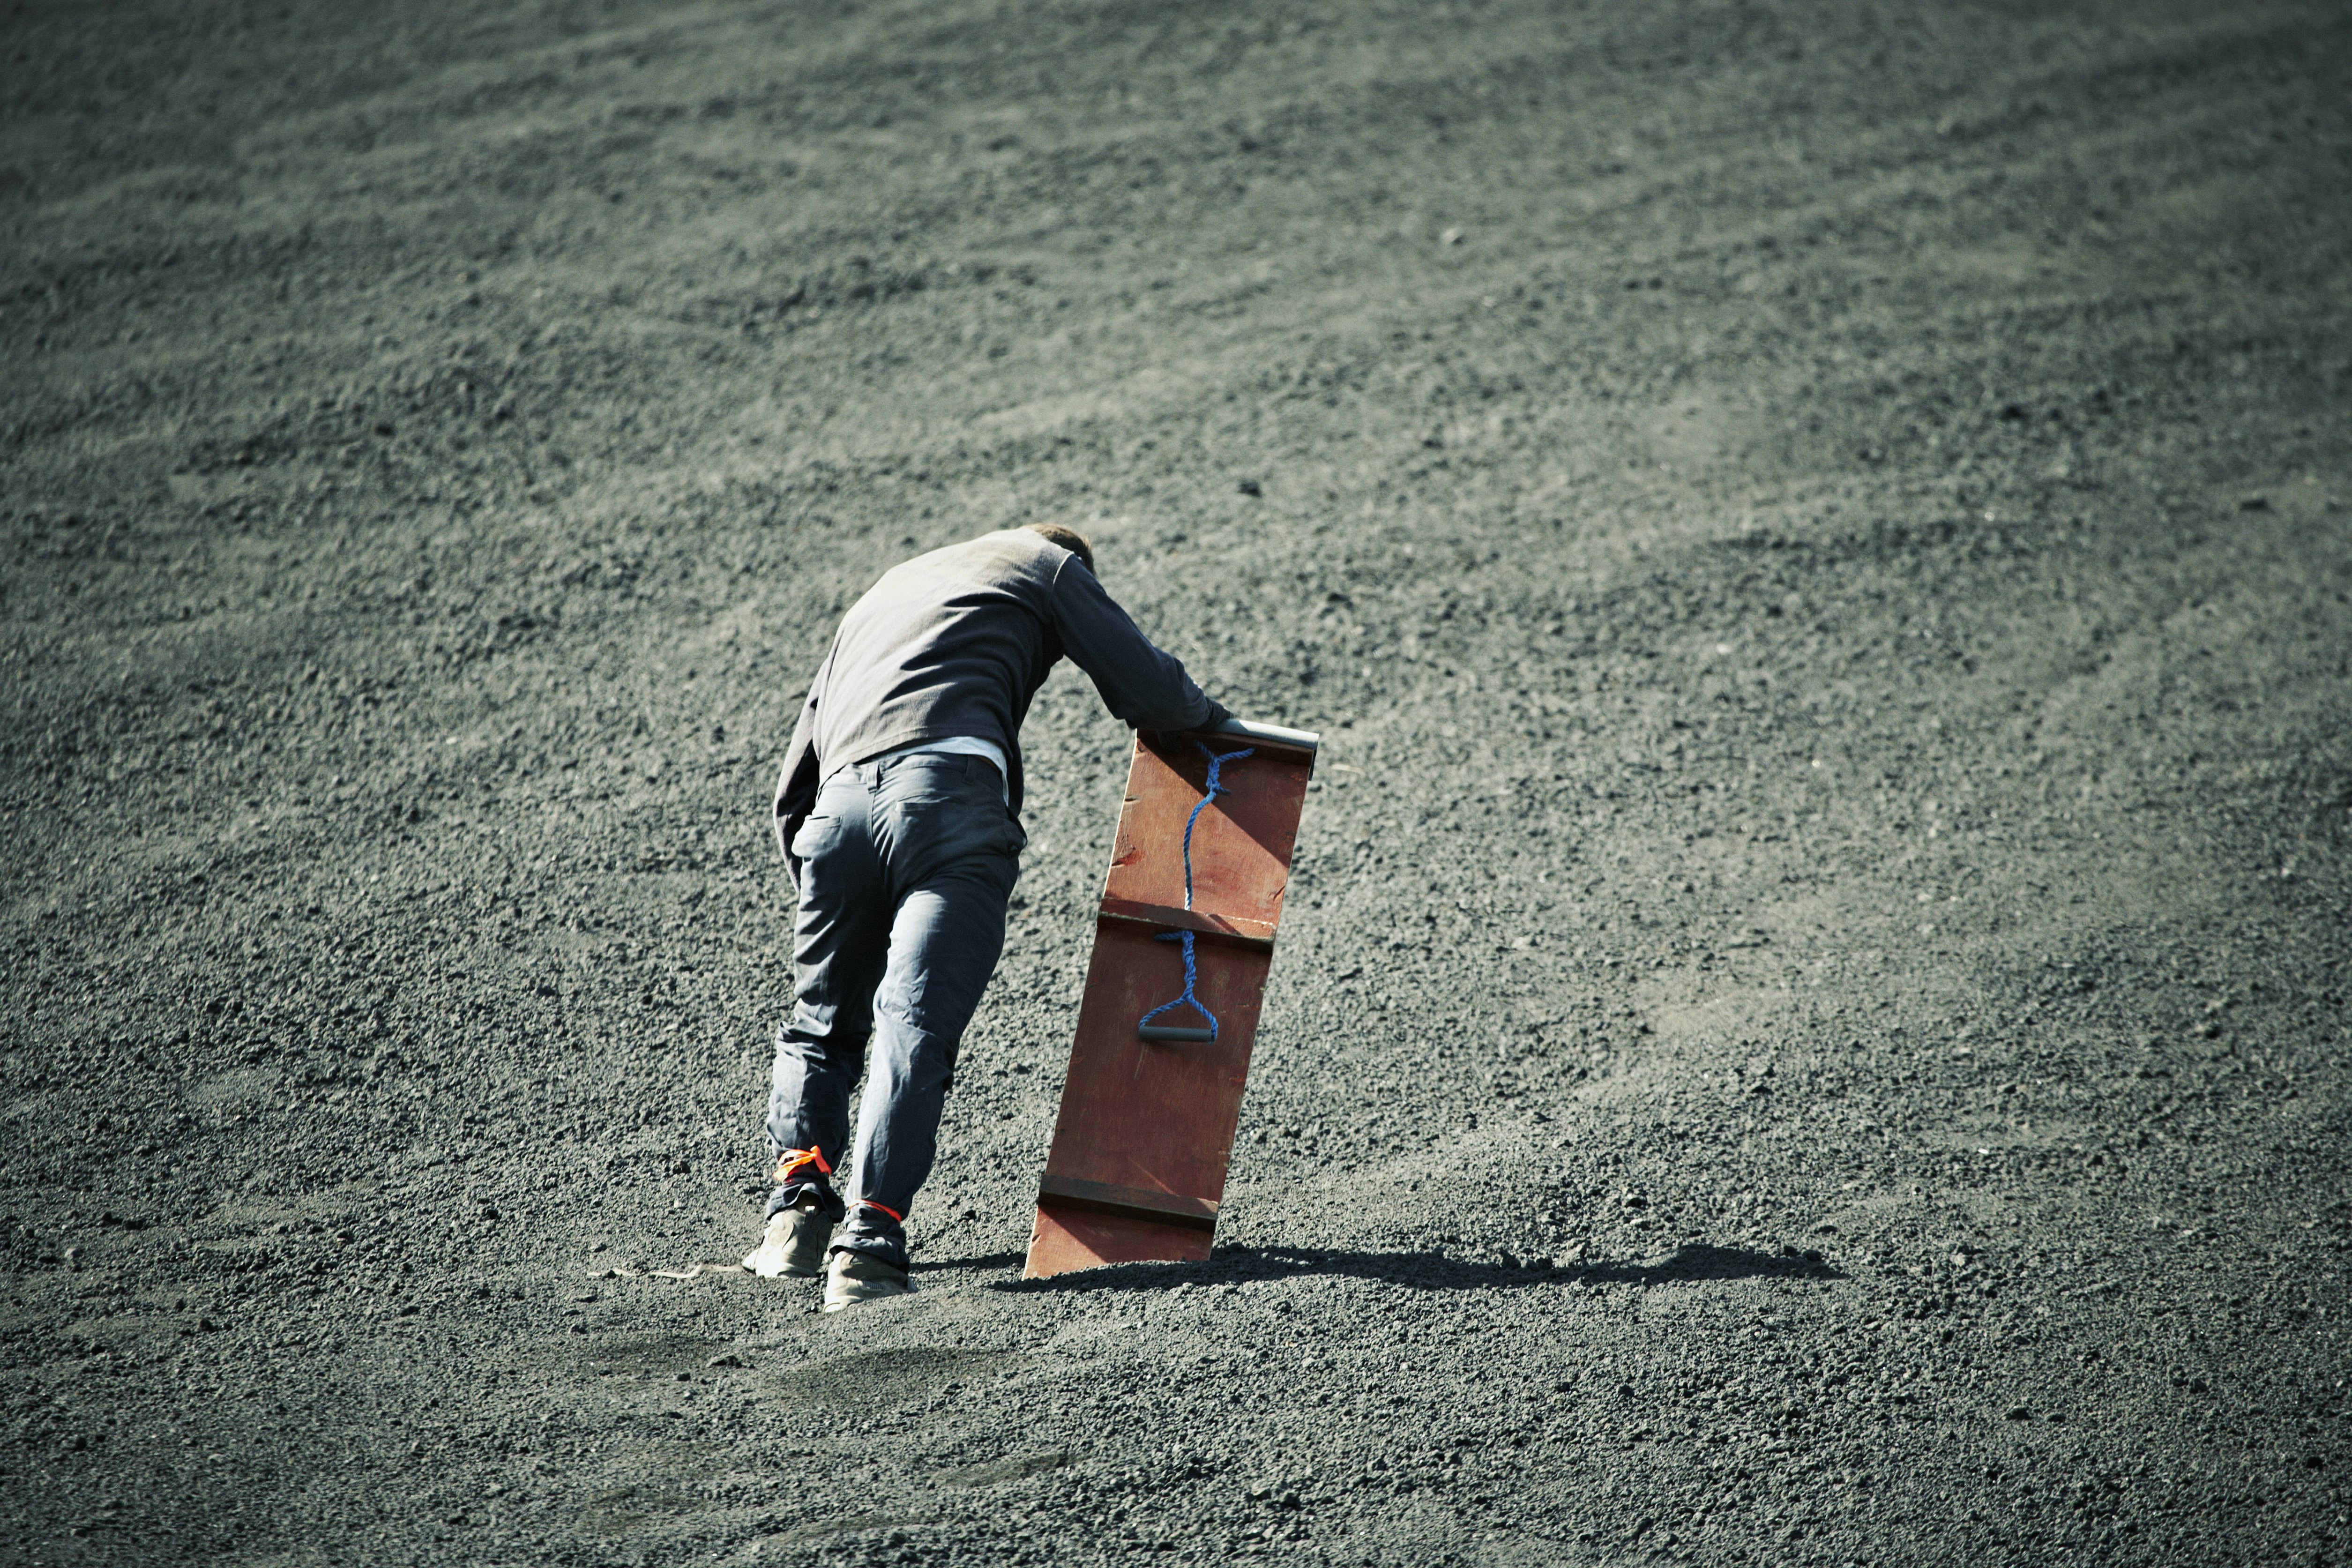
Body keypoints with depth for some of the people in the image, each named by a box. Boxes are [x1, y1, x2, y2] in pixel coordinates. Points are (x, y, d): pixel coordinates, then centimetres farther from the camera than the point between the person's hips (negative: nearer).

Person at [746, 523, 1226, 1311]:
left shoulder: (886, 590, 40)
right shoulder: (1049, 565, 26)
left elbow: (794, 784, 33)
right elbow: (1148, 694, 17)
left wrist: (822, 898, 37)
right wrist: (1204, 712, 39)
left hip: (839, 803, 5)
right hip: (948, 794, -5)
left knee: (821, 1021, 20)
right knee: (915, 1026, -12)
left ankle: (800, 1205, 4)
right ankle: (869, 1240, -23)